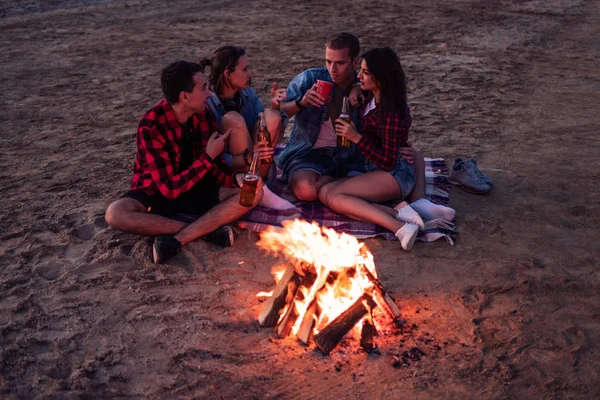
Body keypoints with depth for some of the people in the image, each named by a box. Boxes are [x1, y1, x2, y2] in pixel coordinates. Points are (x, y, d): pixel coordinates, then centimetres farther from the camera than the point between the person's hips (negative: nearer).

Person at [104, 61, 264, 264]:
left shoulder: (204, 115, -9)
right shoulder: (151, 126, -25)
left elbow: (216, 165, -2)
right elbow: (170, 188, -27)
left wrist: (237, 177, -23)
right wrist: (208, 156, -26)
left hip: (195, 189, 5)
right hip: (156, 194, -4)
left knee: (253, 192, -16)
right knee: (116, 213, -35)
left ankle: (178, 239, -26)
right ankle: (206, 230, -27)